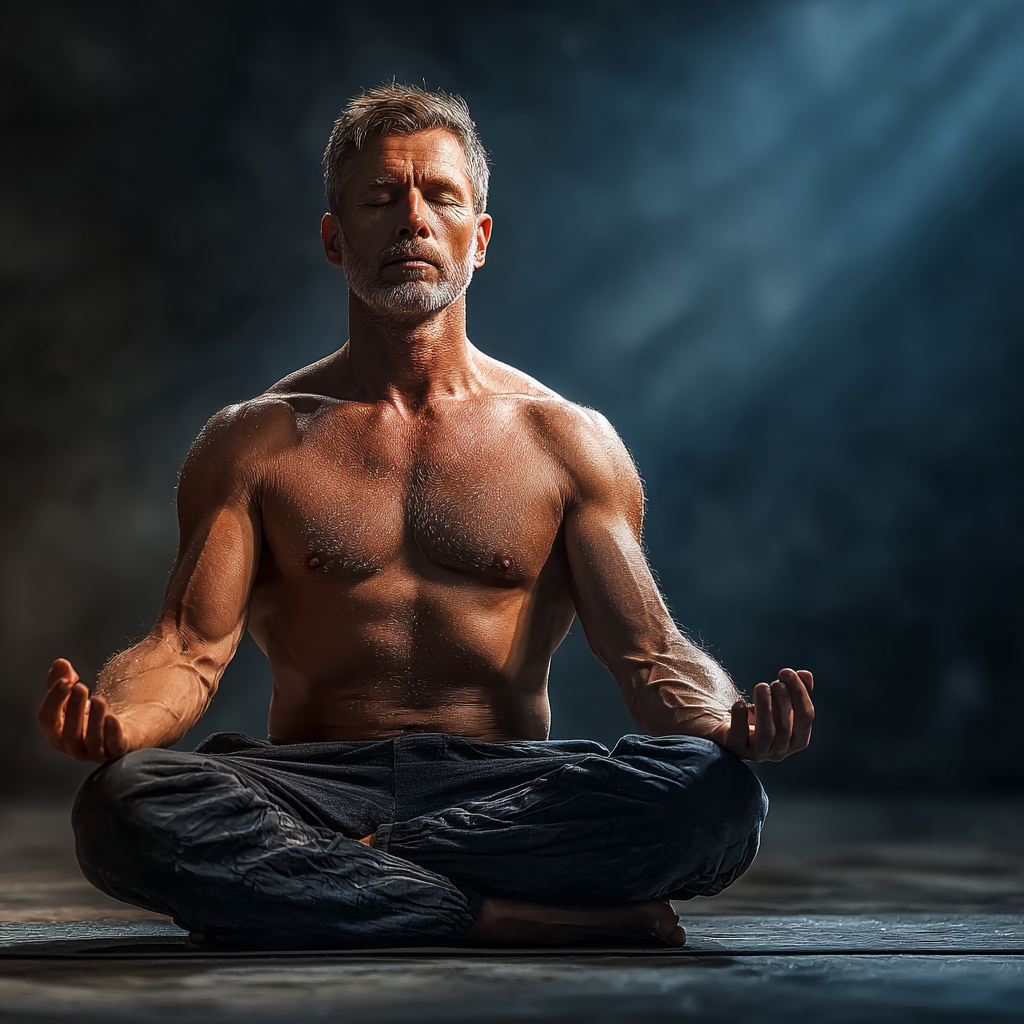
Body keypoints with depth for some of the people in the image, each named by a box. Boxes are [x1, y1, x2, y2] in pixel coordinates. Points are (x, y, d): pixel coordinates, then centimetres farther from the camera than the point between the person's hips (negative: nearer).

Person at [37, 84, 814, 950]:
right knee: (124, 804, -34)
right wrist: (110, 720, -24)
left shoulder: (567, 440, 12)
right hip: (317, 784, 0)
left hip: (508, 794, 1)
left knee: (718, 795, -31)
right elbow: (191, 648, 1)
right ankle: (551, 919, -29)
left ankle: (291, 887, -23)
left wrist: (732, 723, -19)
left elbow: (652, 654, 5)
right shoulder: (254, 442, 11)